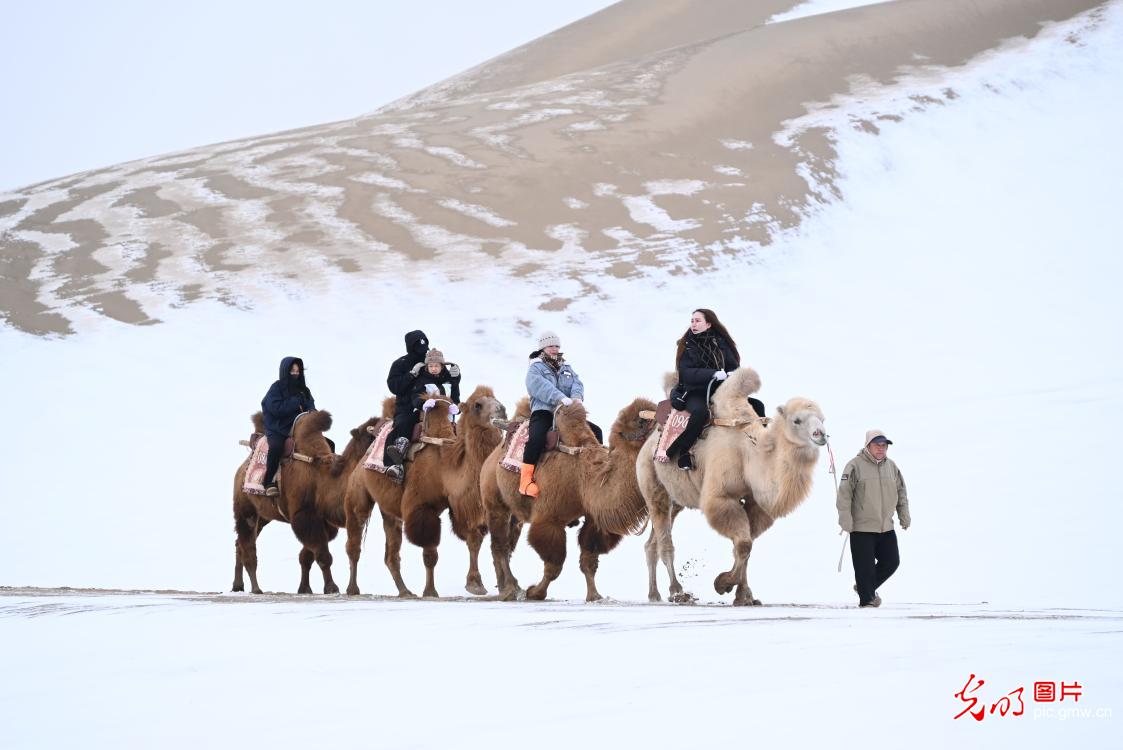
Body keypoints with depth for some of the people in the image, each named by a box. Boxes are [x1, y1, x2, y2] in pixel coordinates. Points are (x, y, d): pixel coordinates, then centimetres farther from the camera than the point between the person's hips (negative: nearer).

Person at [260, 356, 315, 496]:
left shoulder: (303, 389, 14)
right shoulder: (277, 387, -3)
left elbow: (310, 406, 10)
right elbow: (276, 408, -16)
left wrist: (311, 411, -14)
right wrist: (296, 403, -12)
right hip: (277, 428, -6)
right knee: (276, 446, -38)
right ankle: (269, 483, -29)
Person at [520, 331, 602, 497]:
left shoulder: (566, 367, 24)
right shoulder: (535, 368, 5)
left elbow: (577, 383, 8)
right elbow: (541, 386, -14)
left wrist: (577, 397, -18)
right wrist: (561, 398, -30)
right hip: (543, 411, -6)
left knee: (596, 432, -4)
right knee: (536, 438, -35)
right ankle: (525, 480, -31)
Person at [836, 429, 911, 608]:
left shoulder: (891, 466, 9)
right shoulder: (856, 465, -10)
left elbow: (901, 492, 17)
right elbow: (844, 494, -12)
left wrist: (904, 516, 12)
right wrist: (846, 519, -17)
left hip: (886, 527, 6)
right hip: (862, 528, -6)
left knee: (891, 561, 9)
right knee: (865, 566, -3)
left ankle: (865, 587, 28)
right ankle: (867, 598, 10)